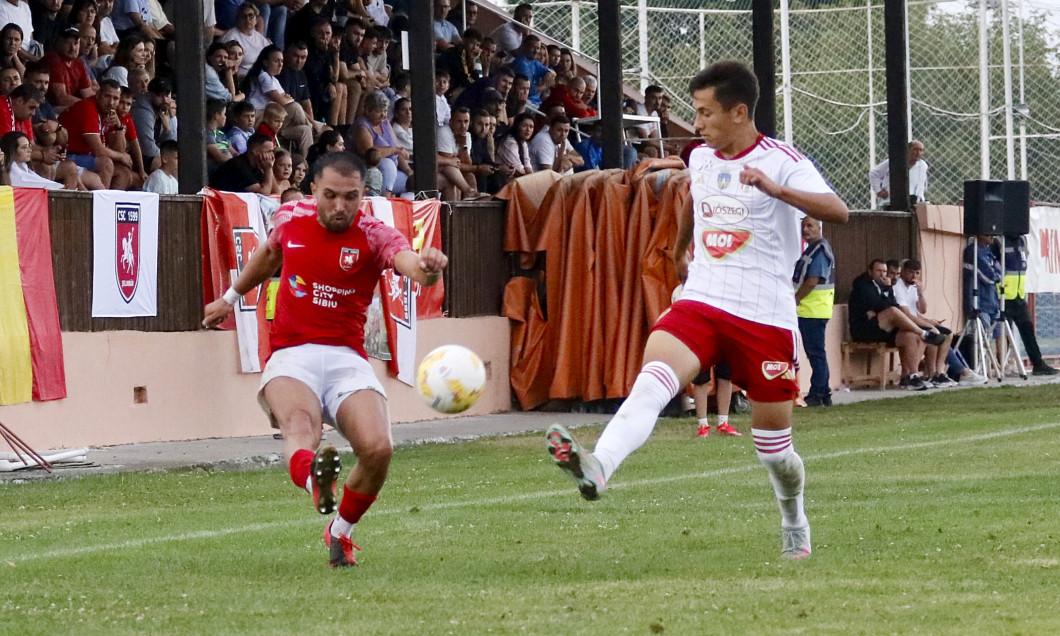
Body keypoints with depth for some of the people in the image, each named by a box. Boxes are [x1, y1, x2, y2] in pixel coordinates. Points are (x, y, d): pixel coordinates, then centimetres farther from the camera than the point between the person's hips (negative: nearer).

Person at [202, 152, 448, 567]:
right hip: (291, 356, 0)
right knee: (300, 424, -33)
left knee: (378, 448, -21)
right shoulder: (292, 223, 6)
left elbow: (409, 262, -26)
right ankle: (313, 479, -70)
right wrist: (231, 297, 43)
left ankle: (340, 533, 8)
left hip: (346, 358, 0)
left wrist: (427, 267, -51)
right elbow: (269, 255, 31)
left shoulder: (374, 235, -3)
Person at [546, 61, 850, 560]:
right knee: (651, 379, -27)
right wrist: (679, 253, 47)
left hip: (766, 317, -4)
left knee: (773, 447, 6)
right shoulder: (701, 159, 10)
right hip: (701, 303, 4)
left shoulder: (783, 162, -9)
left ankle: (795, 527, 34)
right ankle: (598, 468, -48)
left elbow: (838, 212, -24)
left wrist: (778, 189, -38)